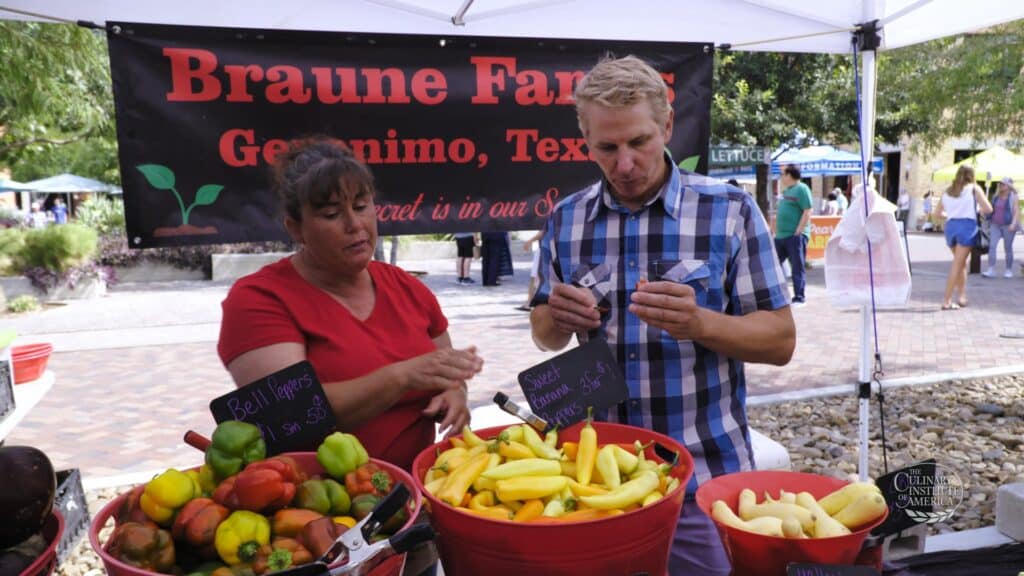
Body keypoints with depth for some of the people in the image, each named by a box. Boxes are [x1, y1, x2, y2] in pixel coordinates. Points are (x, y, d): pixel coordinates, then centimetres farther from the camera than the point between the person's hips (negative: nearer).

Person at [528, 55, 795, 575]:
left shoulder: (729, 210, -10)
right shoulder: (565, 219, 0)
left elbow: (780, 341, -7)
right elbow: (546, 337, 9)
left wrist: (699, 324, -26)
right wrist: (556, 319, -15)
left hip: (705, 477, -2)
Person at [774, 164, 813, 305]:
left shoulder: (801, 189, -8)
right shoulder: (786, 190, 18)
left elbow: (807, 212, -15)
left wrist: (798, 232, -19)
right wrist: (776, 231, 18)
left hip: (795, 236, -9)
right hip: (780, 236, 9)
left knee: (797, 268, -2)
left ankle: (799, 297, 4)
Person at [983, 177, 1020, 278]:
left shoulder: (1013, 197, -5)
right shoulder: (996, 196, 9)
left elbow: (1017, 212, -12)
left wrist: (1013, 224, -24)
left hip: (1008, 226, -4)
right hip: (995, 225, 4)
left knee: (1008, 248, 2)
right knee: (992, 246, -10)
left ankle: (1009, 271, 15)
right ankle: (991, 270, -14)